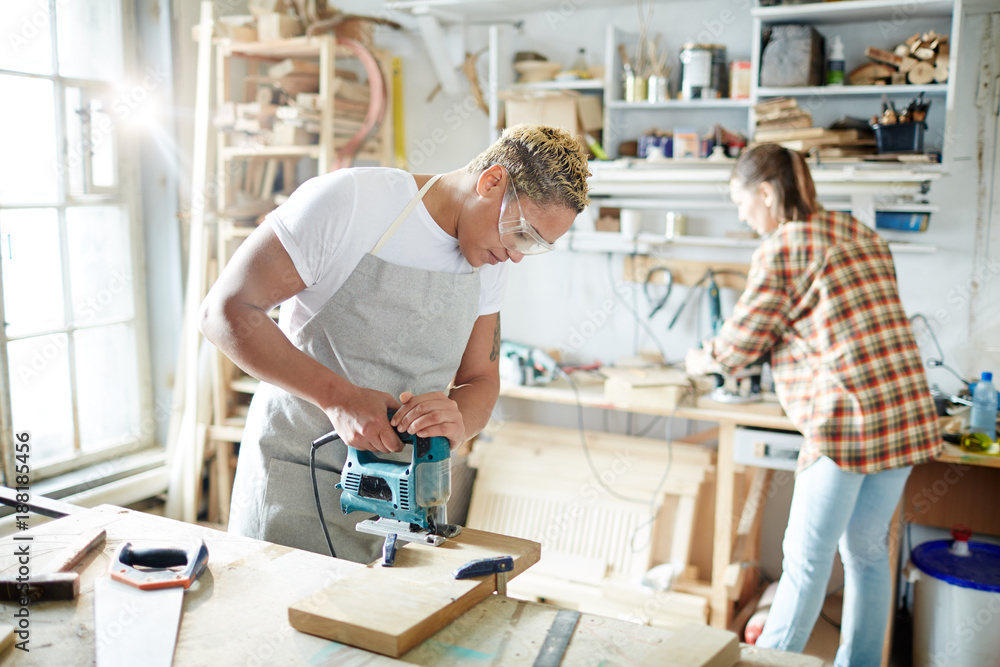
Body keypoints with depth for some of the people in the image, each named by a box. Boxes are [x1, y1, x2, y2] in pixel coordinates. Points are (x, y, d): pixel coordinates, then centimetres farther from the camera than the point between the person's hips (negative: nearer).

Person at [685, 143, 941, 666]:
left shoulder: (781, 250, -9)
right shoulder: (861, 235, 16)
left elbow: (741, 341, -3)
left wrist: (703, 359, 19)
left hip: (847, 423, -8)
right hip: (907, 415, 8)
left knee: (806, 560, 1)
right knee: (867, 550, 18)